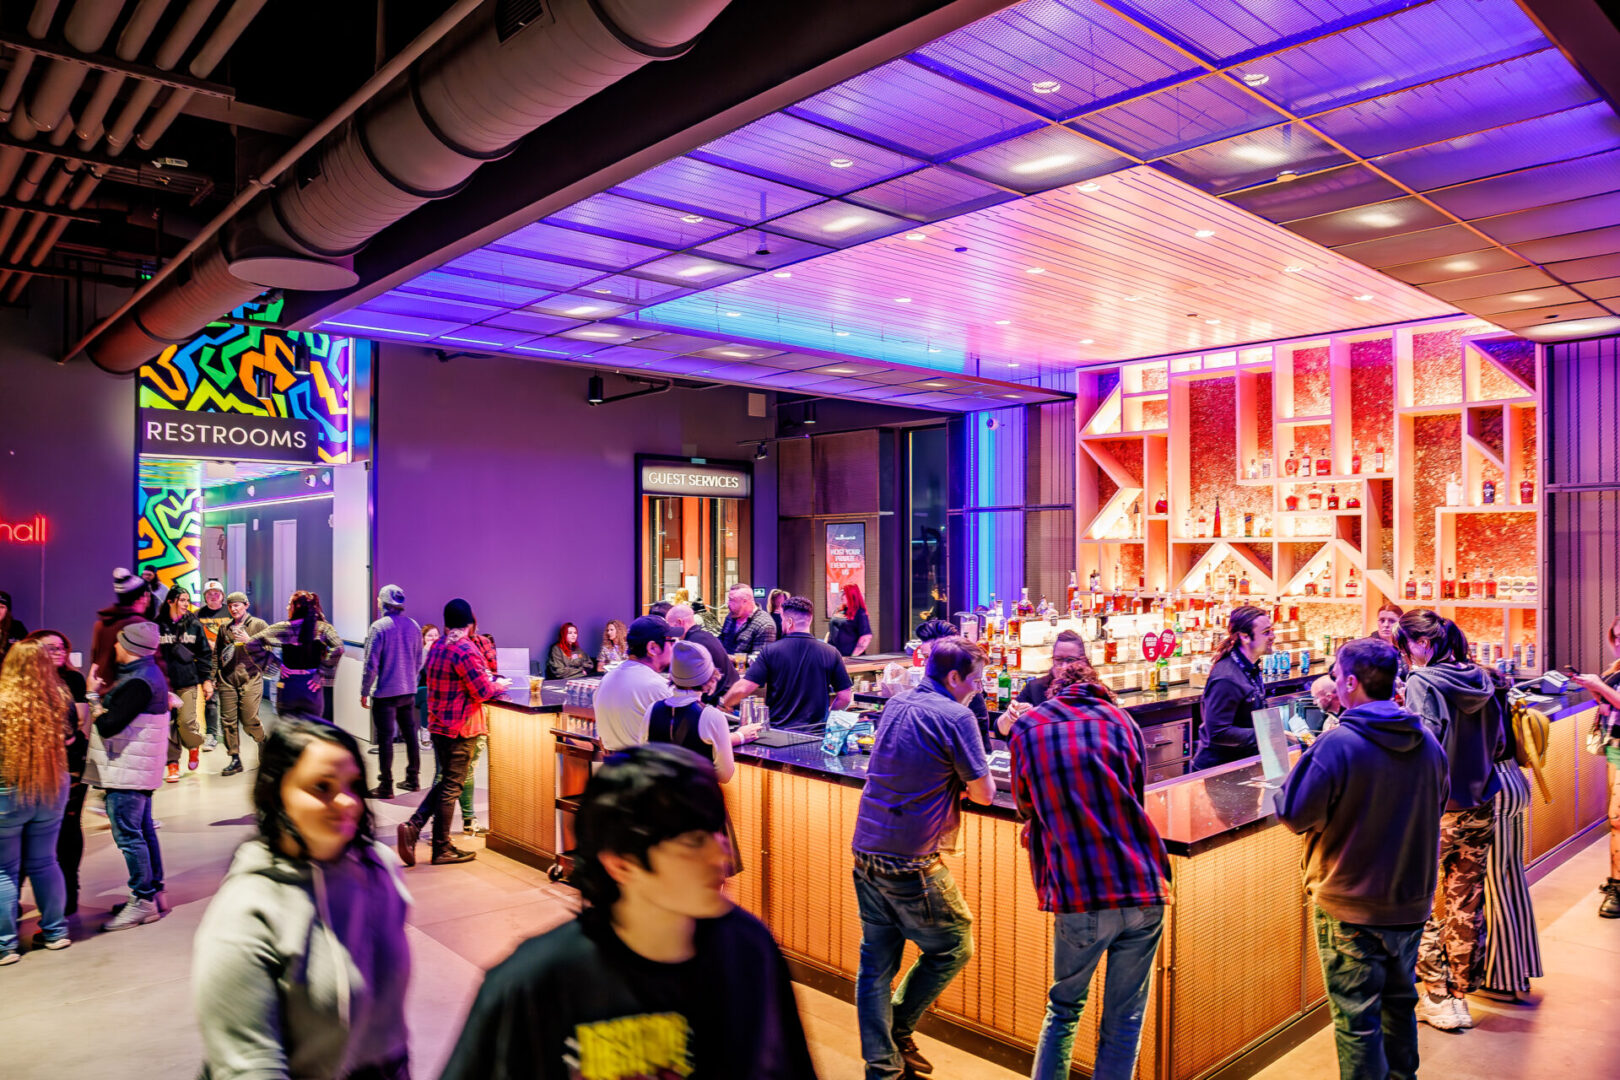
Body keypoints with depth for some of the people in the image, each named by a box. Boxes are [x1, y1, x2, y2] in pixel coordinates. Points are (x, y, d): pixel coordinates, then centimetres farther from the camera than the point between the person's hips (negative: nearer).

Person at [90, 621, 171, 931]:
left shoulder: (138, 682, -22)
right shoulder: (146, 672, 12)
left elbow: (109, 725, -23)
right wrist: (101, 696, 1)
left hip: (127, 772, -11)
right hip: (138, 769, 11)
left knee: (128, 835, -4)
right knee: (143, 830, 17)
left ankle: (144, 900, 2)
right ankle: (154, 892, 26)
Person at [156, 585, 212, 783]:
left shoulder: (194, 625, 6)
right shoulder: (158, 626, 2)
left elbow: (205, 653, 9)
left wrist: (207, 679, 5)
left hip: (188, 681, 0)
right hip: (164, 682, 0)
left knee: (187, 721, -8)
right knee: (168, 723, -1)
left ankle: (194, 746, 23)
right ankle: (172, 764, 10)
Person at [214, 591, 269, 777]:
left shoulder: (259, 625, 4)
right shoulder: (224, 628, 16)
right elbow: (216, 654, 21)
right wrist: (213, 678, 15)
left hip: (250, 679, -4)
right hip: (227, 680, 4)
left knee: (249, 720, -6)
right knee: (228, 721, 1)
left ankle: (263, 743, 22)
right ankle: (235, 759, 8)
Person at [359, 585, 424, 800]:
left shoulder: (379, 627, -13)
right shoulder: (413, 626, 4)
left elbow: (370, 664, -13)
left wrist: (364, 692, -5)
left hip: (385, 693, -6)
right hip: (408, 692, 6)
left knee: (386, 738, 0)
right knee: (410, 734, 14)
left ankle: (386, 786, 4)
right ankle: (413, 779, 23)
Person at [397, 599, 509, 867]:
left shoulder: (437, 647, 8)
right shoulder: (466, 649, -19)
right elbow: (482, 692, -18)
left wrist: (489, 679, 13)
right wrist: (498, 684, 2)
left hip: (438, 723, 8)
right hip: (461, 727, -8)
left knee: (444, 781, 20)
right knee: (451, 786, 2)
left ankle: (413, 827, 7)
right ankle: (442, 849, 11)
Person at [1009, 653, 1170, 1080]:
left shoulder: (1027, 727, 3)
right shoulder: (1120, 719, 8)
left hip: (1078, 896, -1)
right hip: (1143, 890, 2)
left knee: (1064, 1007, 19)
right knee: (1124, 1019, 13)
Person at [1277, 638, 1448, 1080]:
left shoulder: (1337, 743, -23)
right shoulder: (1427, 740, -2)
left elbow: (1296, 814, -20)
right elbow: (1439, 803, 15)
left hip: (1351, 909, -6)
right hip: (1412, 903, 6)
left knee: (1357, 1019, 6)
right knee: (1399, 1004, 24)